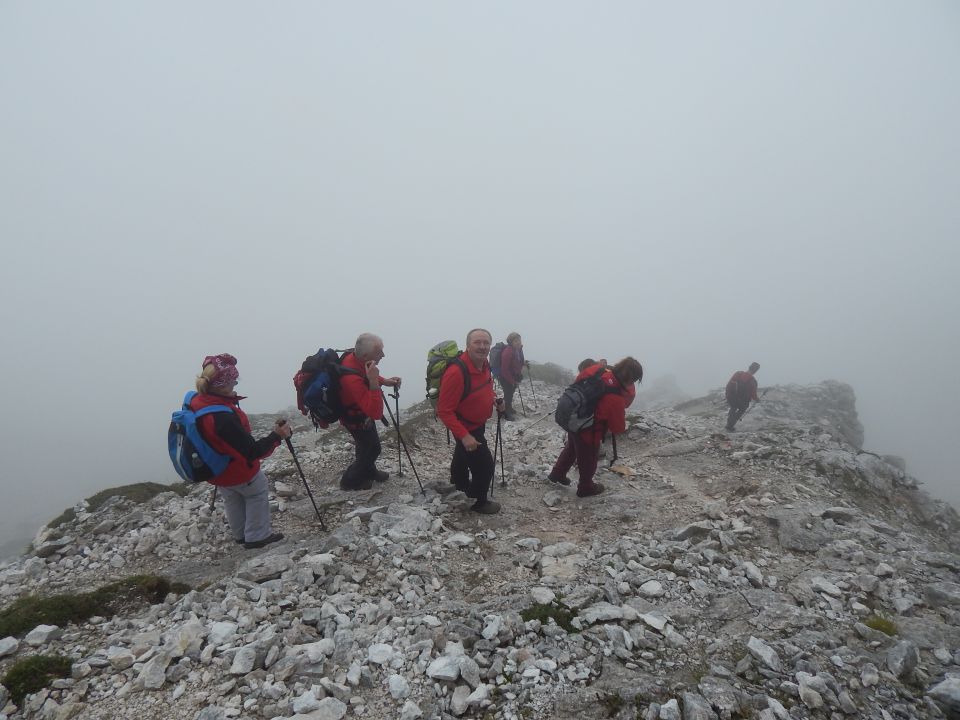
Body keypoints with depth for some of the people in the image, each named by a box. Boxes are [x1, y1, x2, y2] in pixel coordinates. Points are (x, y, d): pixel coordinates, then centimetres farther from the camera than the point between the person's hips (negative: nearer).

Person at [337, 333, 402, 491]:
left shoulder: (353, 356, -20)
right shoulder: (352, 379, -44)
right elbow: (376, 413, -42)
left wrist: (384, 381, -10)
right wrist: (374, 382, -49)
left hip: (362, 410, 8)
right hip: (356, 419, -8)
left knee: (369, 443, 27)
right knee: (372, 448, 13)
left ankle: (369, 471, 53)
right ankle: (349, 481, 35)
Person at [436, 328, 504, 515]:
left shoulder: (484, 364, -9)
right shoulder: (456, 372, -37)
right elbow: (444, 410, -33)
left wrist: (493, 400, -8)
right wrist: (464, 436, -38)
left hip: (477, 423, 9)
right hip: (466, 428, -9)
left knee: (463, 454, 32)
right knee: (484, 465, -5)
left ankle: (460, 483, 59)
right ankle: (478, 502, 21)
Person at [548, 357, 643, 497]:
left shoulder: (598, 369, -18)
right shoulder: (616, 398, -33)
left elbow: (579, 379, 3)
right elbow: (618, 427, -18)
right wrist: (623, 426, 4)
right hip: (588, 432, -7)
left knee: (571, 448, 32)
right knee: (589, 460, 21)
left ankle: (557, 474, 51)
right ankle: (586, 487, 45)